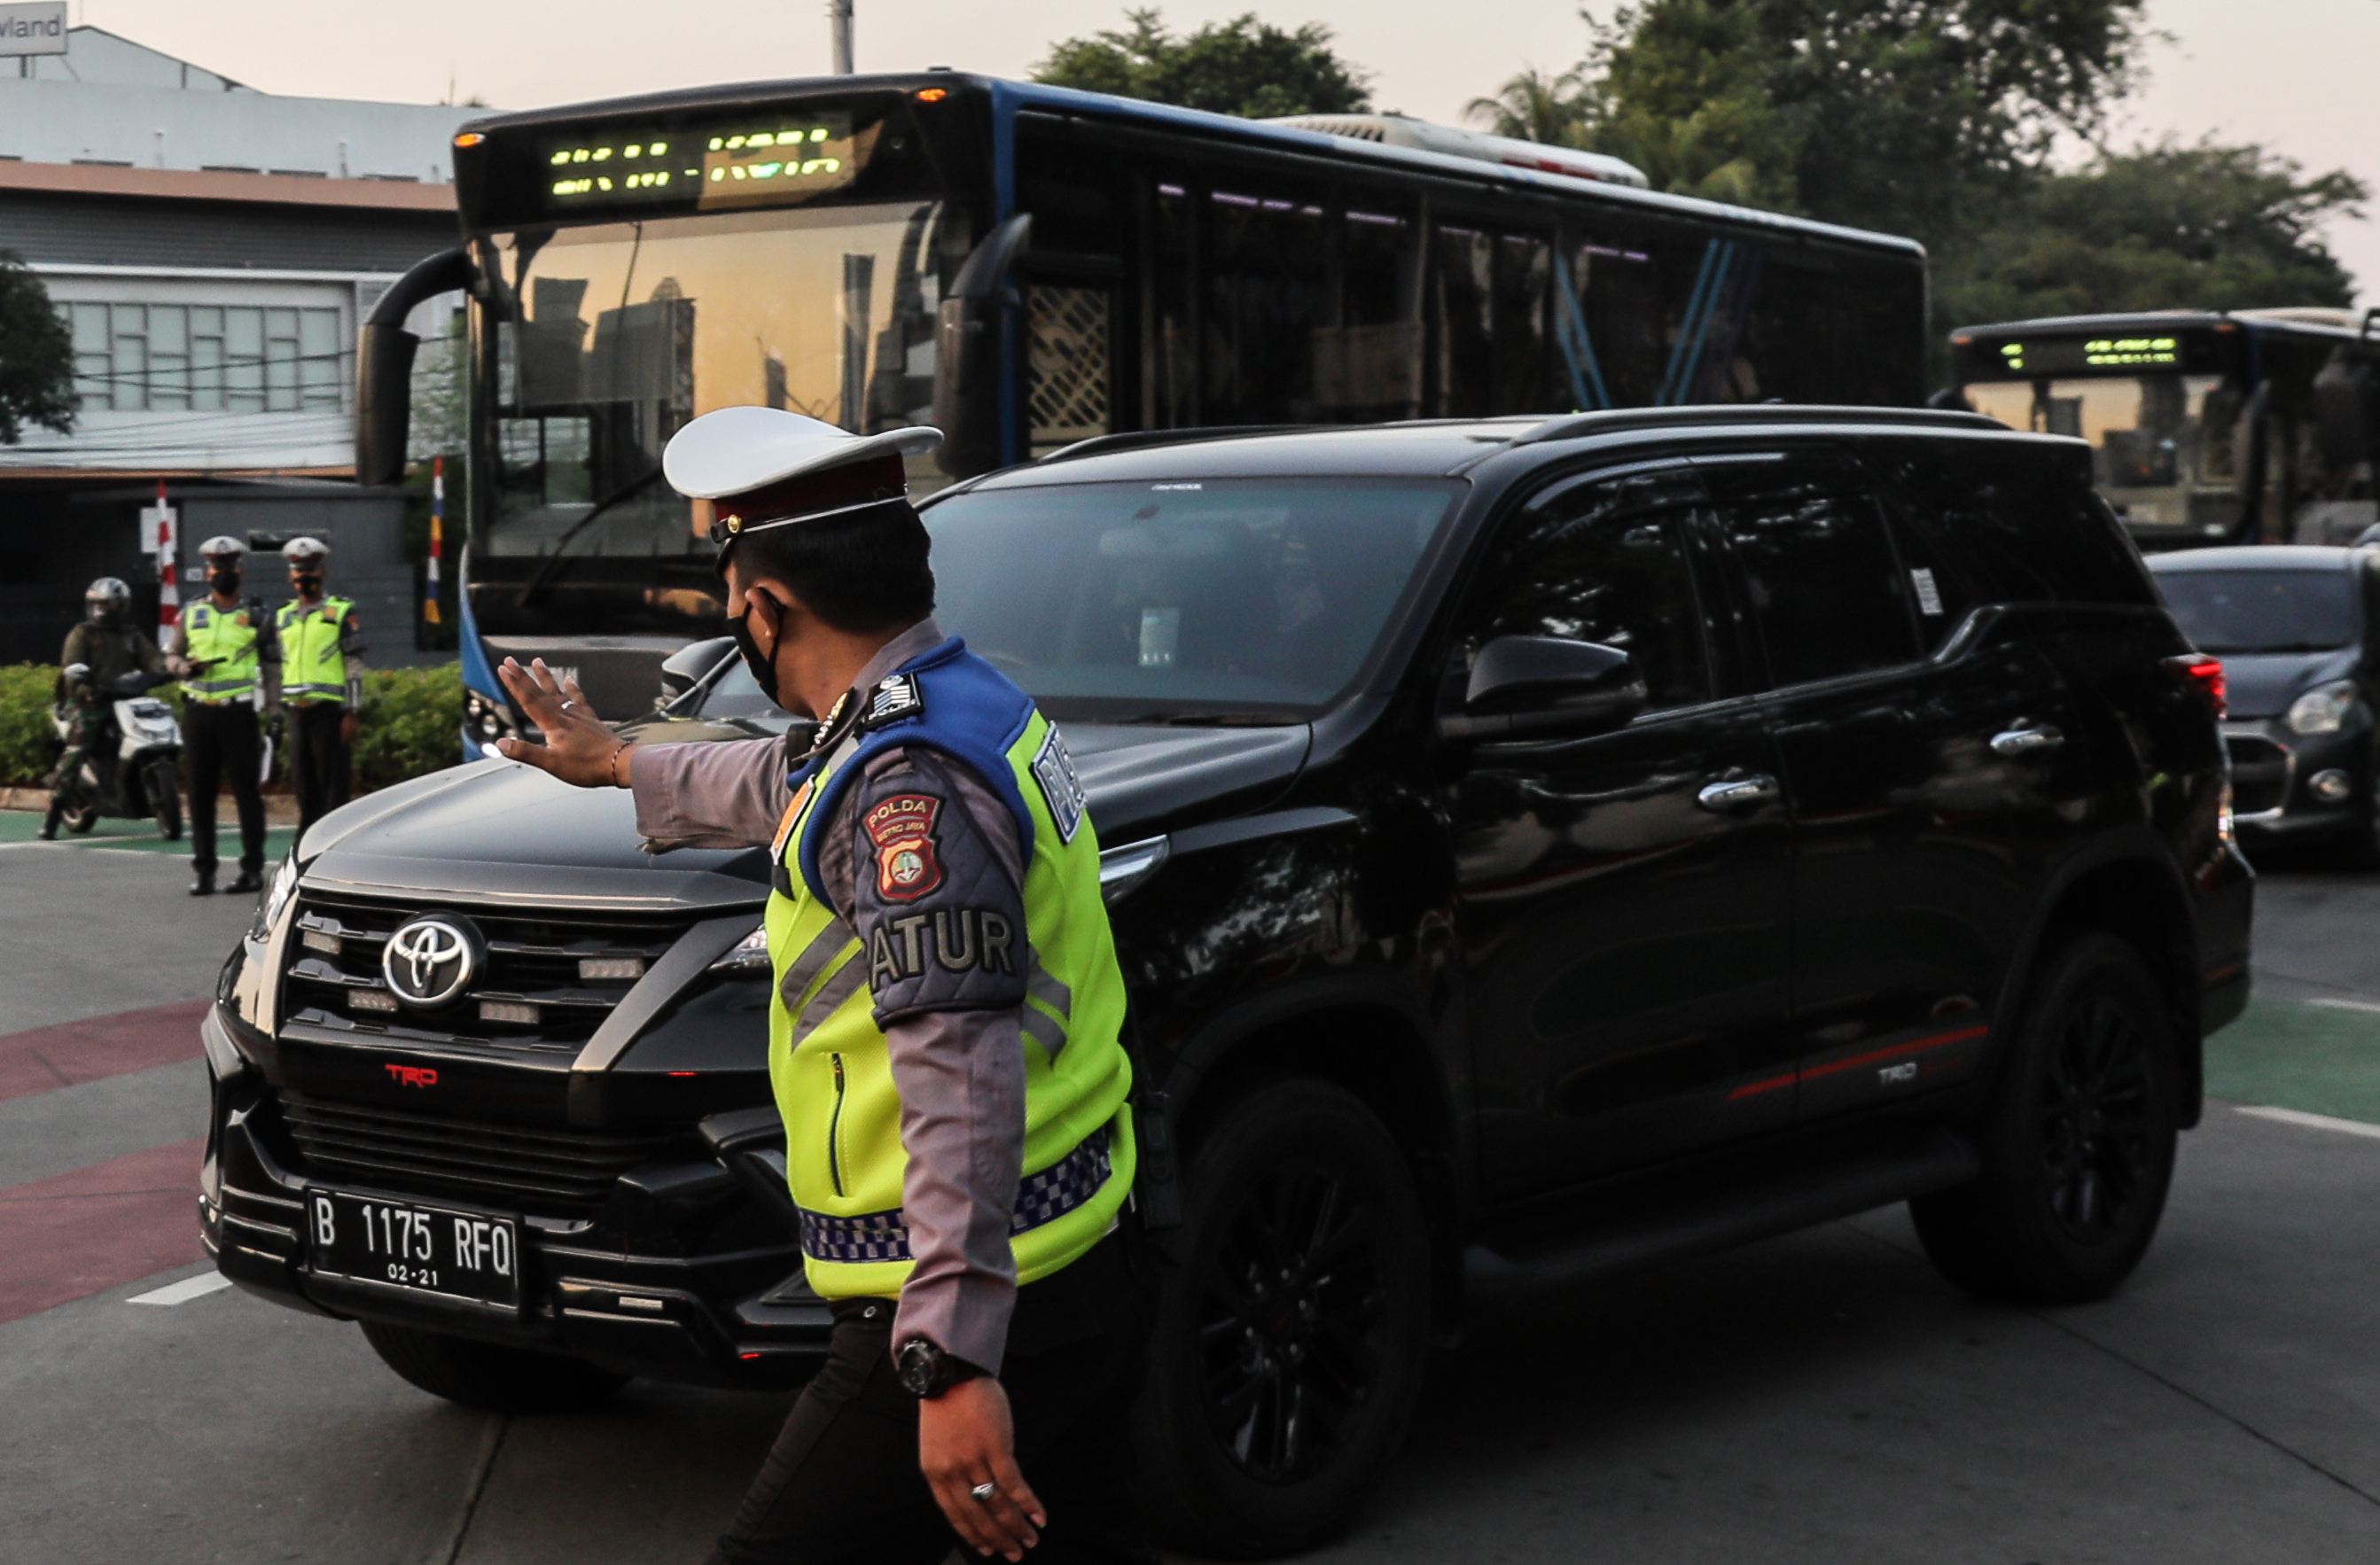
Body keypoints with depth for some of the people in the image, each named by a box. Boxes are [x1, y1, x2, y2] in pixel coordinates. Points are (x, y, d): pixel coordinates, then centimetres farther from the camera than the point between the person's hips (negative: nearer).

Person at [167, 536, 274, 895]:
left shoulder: (255, 614, 7)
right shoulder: (191, 613, 14)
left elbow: (273, 661, 6)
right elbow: (171, 654, 18)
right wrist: (184, 667, -7)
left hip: (239, 712, -3)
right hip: (198, 711, 3)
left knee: (247, 790, -3)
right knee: (201, 792, 3)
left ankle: (253, 869, 3)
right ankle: (202, 869, 8)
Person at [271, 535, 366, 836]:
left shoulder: (341, 614, 0)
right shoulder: (282, 617, 16)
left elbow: (354, 666, -4)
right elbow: (273, 668, 20)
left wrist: (351, 713, -10)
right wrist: (274, 712, 14)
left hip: (329, 710, -5)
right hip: (297, 712, 5)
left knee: (333, 786, -5)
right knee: (303, 784, 10)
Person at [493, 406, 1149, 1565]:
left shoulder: (908, 783, -20)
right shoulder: (963, 698, 12)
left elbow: (961, 1077, -28)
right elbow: (784, 787, 35)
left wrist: (953, 1360, -32)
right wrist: (619, 764, 51)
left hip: (982, 1309, -10)